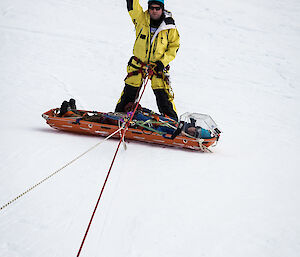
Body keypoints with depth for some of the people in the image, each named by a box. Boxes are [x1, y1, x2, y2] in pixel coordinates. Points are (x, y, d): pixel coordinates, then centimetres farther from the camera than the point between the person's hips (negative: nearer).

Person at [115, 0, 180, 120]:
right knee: (129, 92, 6)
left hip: (158, 65, -1)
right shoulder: (141, 18, -5)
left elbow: (174, 46, 1)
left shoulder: (170, 27, -7)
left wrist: (163, 62, -10)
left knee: (163, 95, -4)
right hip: (138, 63, 1)